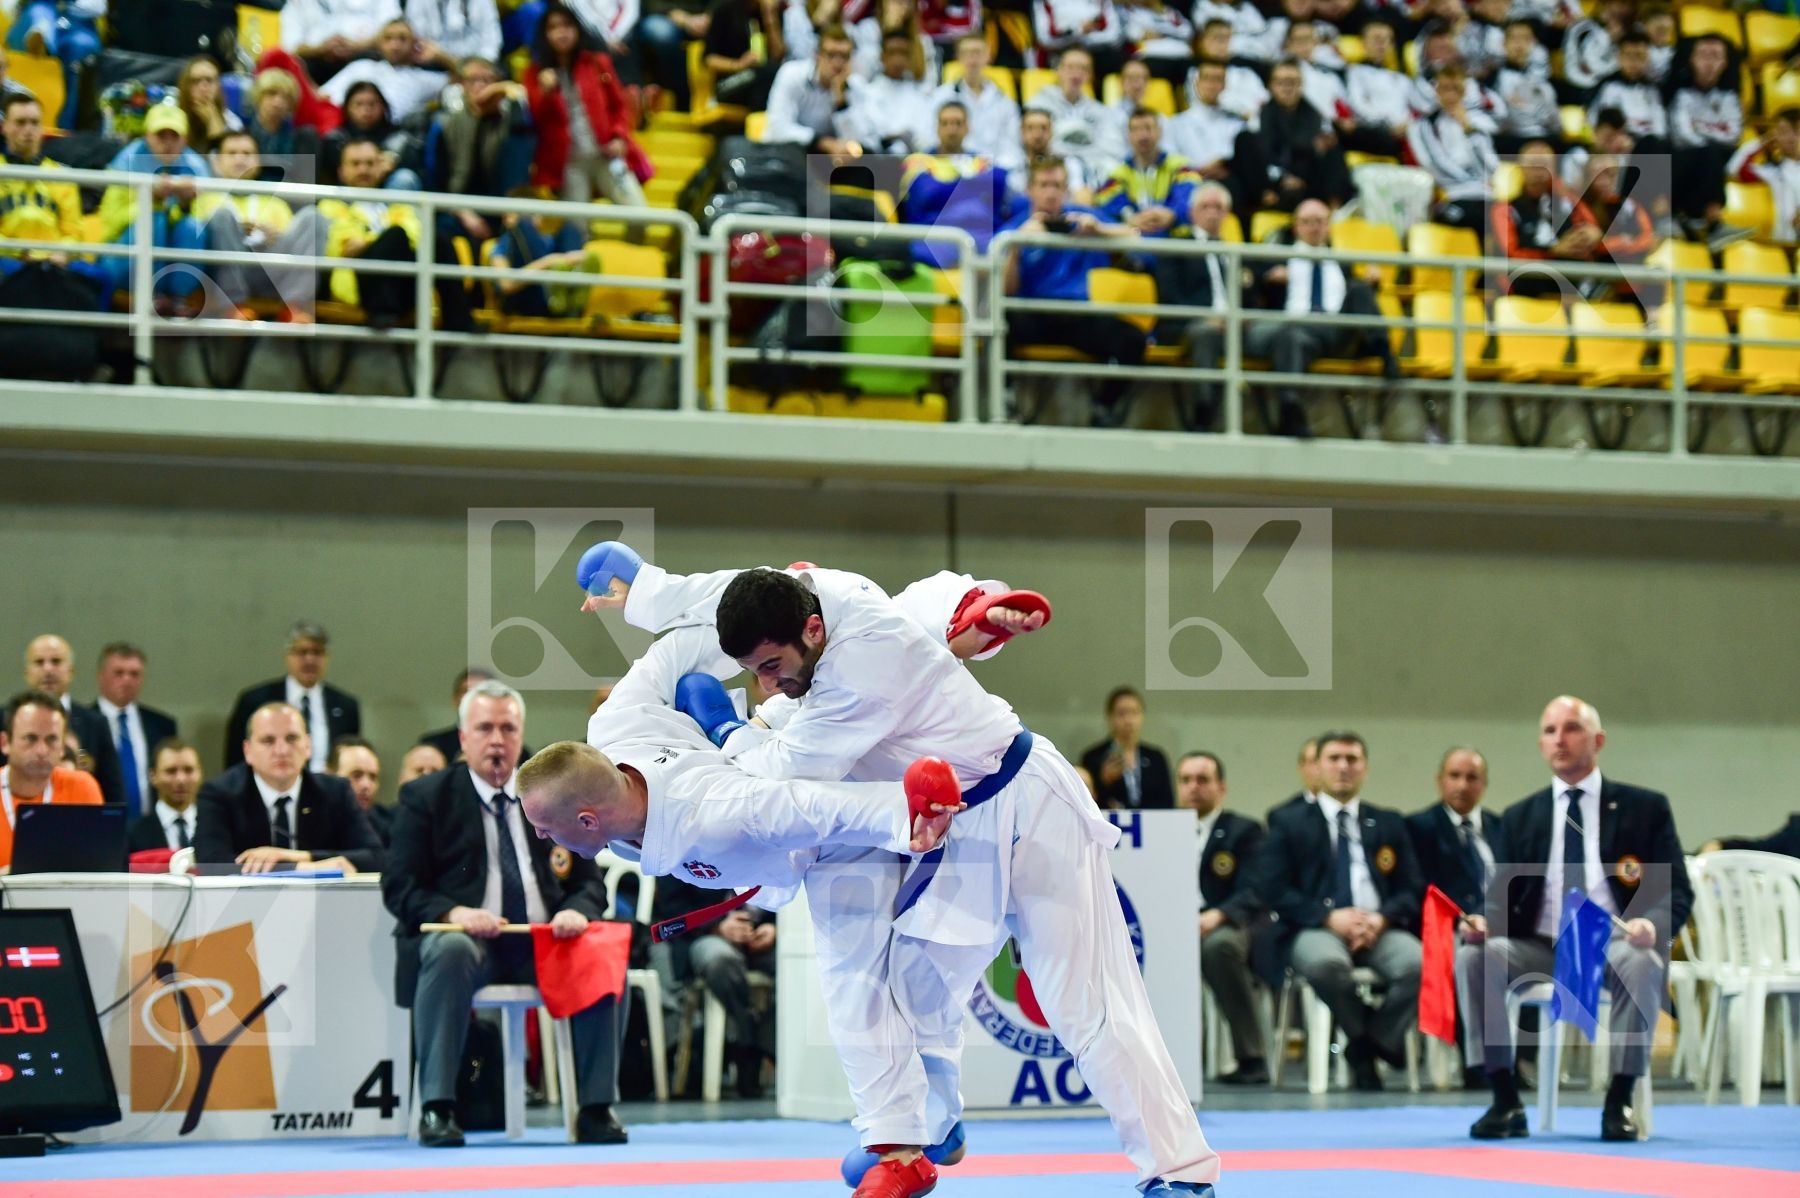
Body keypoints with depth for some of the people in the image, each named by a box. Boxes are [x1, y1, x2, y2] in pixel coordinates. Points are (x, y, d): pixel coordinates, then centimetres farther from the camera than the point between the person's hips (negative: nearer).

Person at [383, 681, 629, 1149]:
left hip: (546, 941, 3)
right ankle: (437, 1109, -34)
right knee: (449, 950, -38)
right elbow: (399, 887, 0)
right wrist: (453, 912, -20)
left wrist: (578, 910, -11)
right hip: (470, 937, -2)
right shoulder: (425, 797, 8)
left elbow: (590, 882, 14)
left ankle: (596, 1109, -20)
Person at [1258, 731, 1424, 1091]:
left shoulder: (1390, 824, 22)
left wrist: (1381, 918, -11)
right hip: (1316, 927, -2)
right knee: (1325, 962, -39)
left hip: (1378, 928, 2)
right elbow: (1276, 889, 2)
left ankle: (1367, 1047, -11)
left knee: (1418, 963, -33)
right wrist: (1329, 917, -14)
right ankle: (1368, 1042, -12)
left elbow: (1410, 889, 12)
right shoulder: (1288, 823, 14)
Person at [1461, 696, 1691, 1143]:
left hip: (1615, 944, -2)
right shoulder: (1520, 817, 13)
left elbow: (1676, 892, -1)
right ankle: (1506, 1102, -23)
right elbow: (1503, 895, 9)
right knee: (1474, 955, -27)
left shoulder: (1645, 808, 5)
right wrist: (1485, 921, -17)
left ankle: (1619, 1103, -25)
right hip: (1541, 949, 2)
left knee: (1641, 963, -38)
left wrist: (1653, 924, -25)